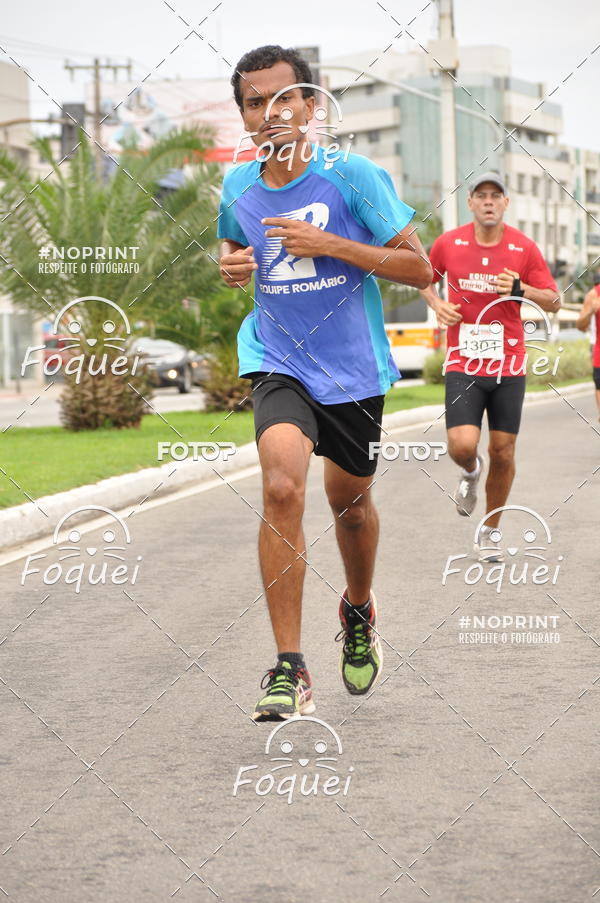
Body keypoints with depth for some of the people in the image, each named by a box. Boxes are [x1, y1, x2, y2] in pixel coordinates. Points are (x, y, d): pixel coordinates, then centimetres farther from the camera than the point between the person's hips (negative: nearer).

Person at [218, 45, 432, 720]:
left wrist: (328, 244, -20)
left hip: (353, 368, 0)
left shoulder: (353, 175, -11)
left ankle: (358, 611, 50)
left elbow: (418, 267, -9)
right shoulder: (238, 188, 0)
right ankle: (289, 671, -20)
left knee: (350, 503, 16)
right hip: (278, 362, 1)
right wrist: (231, 266, -2)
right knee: (282, 487, -24)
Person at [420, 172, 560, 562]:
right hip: (463, 364, 0)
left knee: (503, 452, 3)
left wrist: (520, 289, -16)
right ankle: (471, 471, 22)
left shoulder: (524, 248, -1)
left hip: (509, 365, 1)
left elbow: (554, 301, 2)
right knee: (462, 445, -17)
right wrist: (437, 303, 0)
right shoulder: (448, 243, 0)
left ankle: (491, 531, 22)